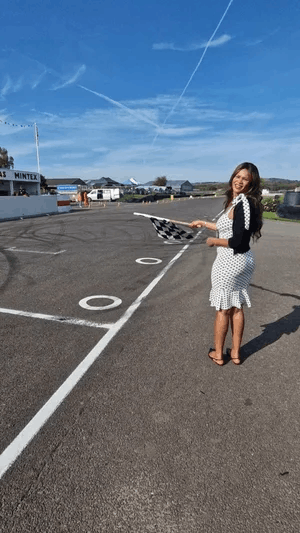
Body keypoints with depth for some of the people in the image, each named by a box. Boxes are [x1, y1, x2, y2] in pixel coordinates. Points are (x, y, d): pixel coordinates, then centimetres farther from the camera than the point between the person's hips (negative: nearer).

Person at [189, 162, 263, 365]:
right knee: (236, 307, 17)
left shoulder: (243, 204, -20)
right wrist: (204, 223, 31)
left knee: (223, 309, 6)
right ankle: (235, 353, 29)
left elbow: (236, 241, -24)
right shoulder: (238, 202, 9)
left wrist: (213, 241, -9)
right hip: (244, 260, 9)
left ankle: (218, 354, 22)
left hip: (230, 262, -9)